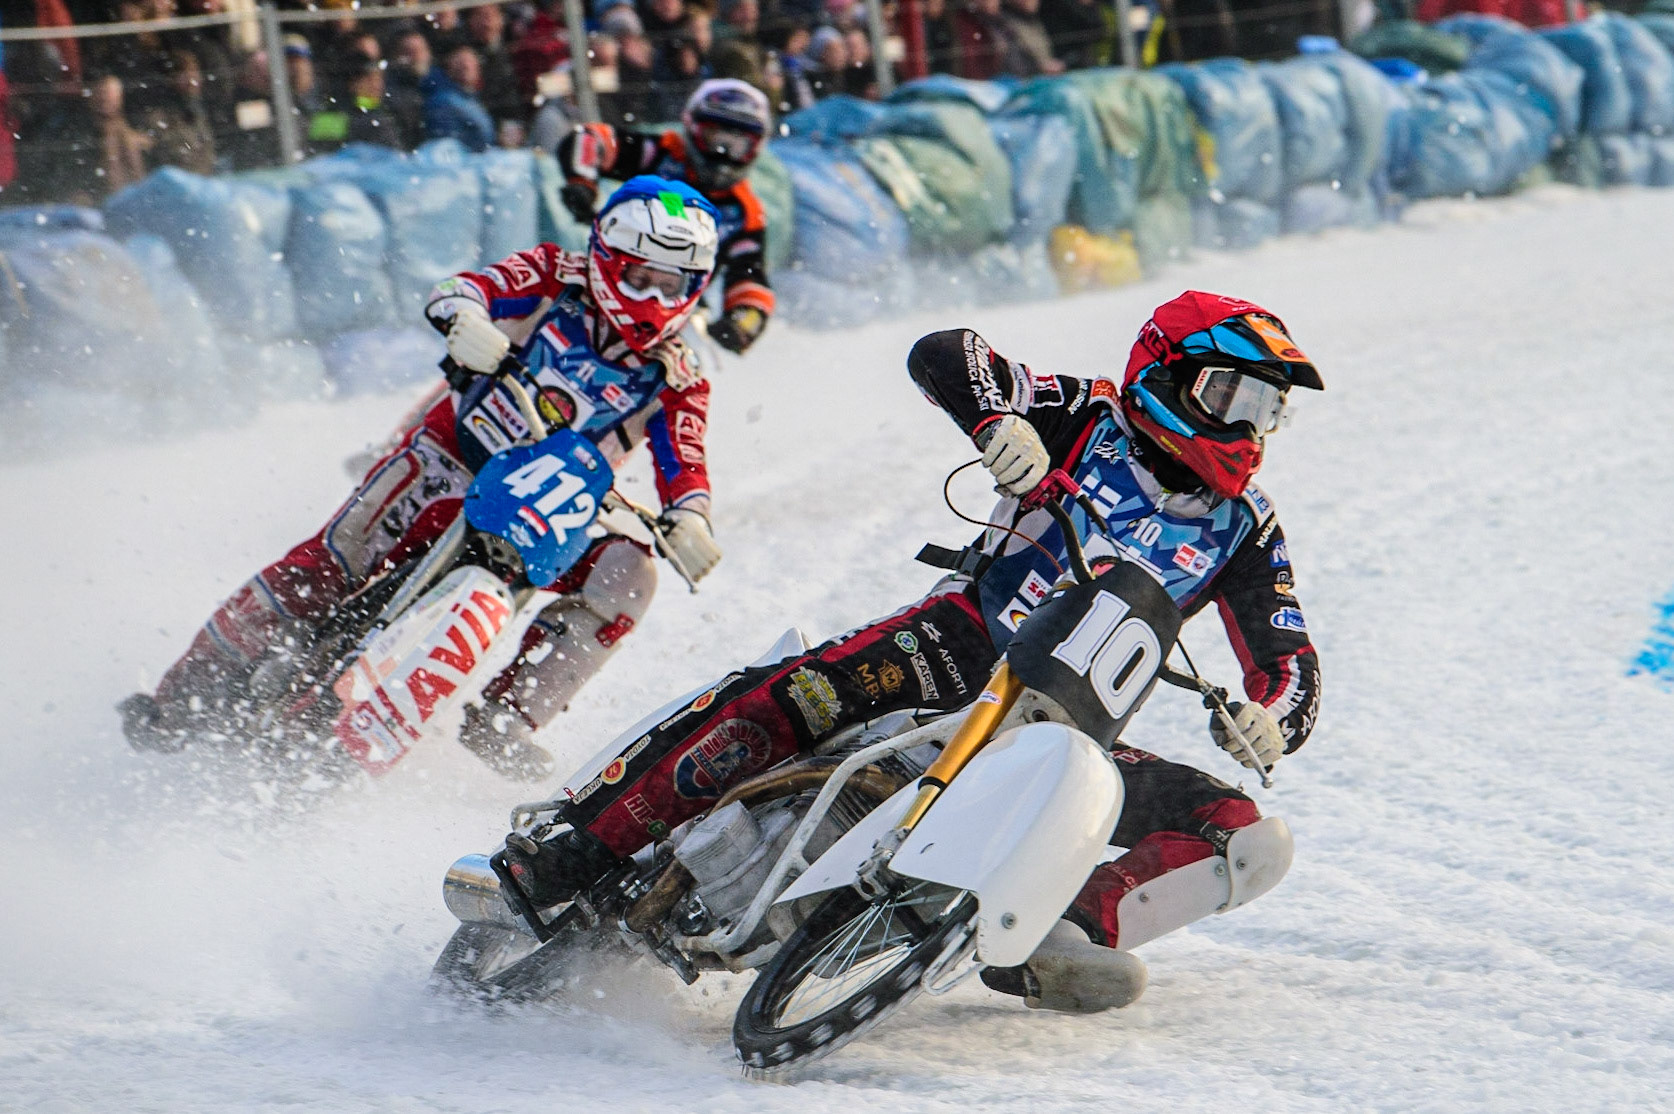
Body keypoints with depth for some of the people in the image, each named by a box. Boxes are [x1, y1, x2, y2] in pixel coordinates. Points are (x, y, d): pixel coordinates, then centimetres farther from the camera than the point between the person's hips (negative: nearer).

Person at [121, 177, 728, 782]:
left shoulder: (674, 380, 4)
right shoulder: (558, 280, -1)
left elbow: (684, 462, -7)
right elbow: (456, 293, -12)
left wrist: (688, 522, -29)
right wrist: (466, 317, -37)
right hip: (449, 458, -2)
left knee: (627, 573, -22)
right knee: (337, 560, -21)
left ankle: (503, 715, -19)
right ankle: (193, 690, -18)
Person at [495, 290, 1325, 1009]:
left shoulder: (1244, 530, 10)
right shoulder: (1093, 421, 3)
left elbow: (1290, 663, 8)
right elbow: (942, 355, -5)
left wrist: (1269, 722, -17)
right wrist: (1000, 421, -27)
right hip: (967, 641, -3)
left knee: (1244, 834, -16)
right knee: (790, 696, -30)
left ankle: (1043, 947, -31)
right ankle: (571, 856, -28)